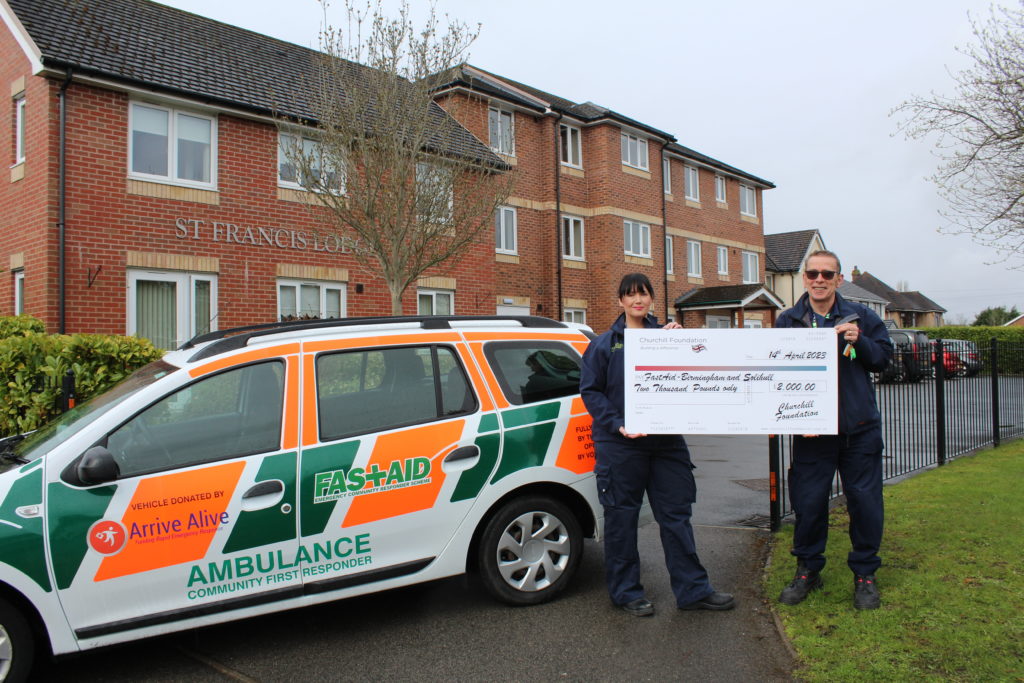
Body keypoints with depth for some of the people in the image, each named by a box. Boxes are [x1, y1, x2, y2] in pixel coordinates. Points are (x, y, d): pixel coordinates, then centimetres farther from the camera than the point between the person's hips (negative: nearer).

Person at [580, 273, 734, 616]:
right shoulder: (604, 344, 4)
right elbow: (590, 391, -1)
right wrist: (617, 425, -14)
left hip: (666, 439, 3)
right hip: (620, 443, -3)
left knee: (676, 514, 8)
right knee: (621, 517, 4)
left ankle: (693, 590, 18)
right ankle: (626, 591, 18)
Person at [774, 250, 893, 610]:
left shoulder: (860, 316, 4)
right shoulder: (788, 321, 2)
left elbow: (883, 358, 7)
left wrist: (859, 341, -12)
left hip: (860, 427, 1)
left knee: (865, 500, 6)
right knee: (808, 502, 4)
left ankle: (865, 573, 24)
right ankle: (807, 569, 23)